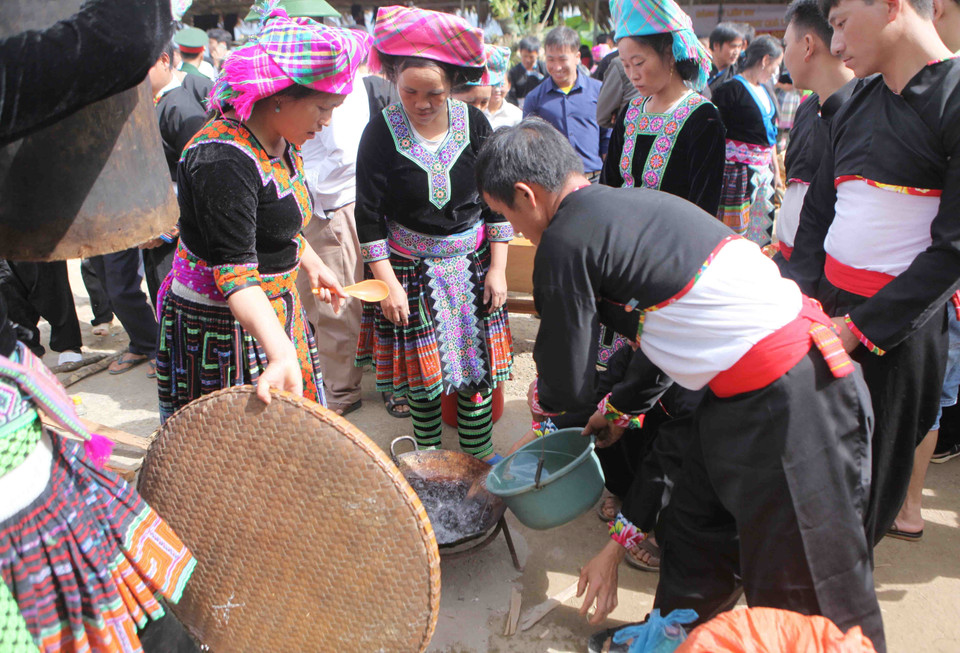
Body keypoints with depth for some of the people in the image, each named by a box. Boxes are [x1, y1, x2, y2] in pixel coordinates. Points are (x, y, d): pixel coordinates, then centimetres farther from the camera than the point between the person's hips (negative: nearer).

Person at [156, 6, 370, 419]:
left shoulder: (280, 142, 2)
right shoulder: (224, 159, -27)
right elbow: (235, 271, -34)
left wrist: (309, 262, 26)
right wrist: (280, 353, -44)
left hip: (276, 308, 9)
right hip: (222, 329, -9)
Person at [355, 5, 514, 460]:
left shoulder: (473, 123, -5)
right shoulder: (382, 131, -11)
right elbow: (369, 217, -8)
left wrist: (497, 268, -1)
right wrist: (387, 283, -10)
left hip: (471, 265, 2)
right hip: (409, 269, -2)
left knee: (477, 361, 7)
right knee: (421, 369, 8)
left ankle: (479, 456, 25)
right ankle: (428, 457, 30)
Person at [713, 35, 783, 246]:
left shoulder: (765, 91, 17)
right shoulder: (731, 89, -10)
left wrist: (776, 169, 24)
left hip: (763, 171, 9)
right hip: (738, 169, -9)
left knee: (762, 228, 10)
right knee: (735, 230, -6)